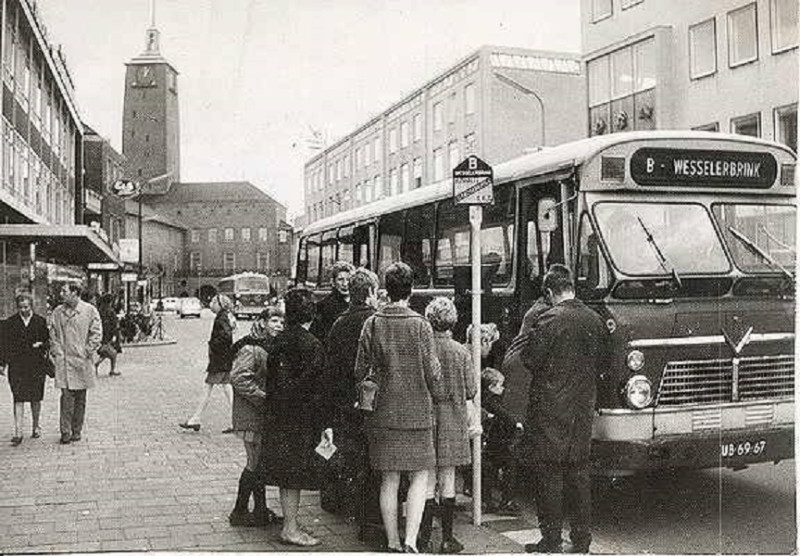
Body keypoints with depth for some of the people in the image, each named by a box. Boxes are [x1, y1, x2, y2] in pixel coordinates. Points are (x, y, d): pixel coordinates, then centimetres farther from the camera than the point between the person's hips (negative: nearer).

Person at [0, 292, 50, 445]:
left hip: (36, 365, 0)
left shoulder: (41, 322, 4)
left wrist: (41, 345, -11)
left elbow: (48, 341, 10)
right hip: (16, 366, 0)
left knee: (36, 398, 9)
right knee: (18, 398, -7)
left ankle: (36, 426, 27)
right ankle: (18, 433, -7)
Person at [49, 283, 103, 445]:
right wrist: (55, 352, 2)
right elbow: (53, 334, 13)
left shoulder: (90, 311, -1)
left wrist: (87, 352, -6)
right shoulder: (58, 312, 8)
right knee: (66, 396, -6)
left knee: (80, 398, 6)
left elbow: (96, 334, -1)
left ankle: (77, 431, 15)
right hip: (63, 361, 1)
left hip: (82, 360, -1)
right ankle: (65, 432, -1)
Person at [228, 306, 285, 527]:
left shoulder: (273, 347, 14)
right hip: (251, 417, -9)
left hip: (266, 417, 9)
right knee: (255, 463, -2)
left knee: (260, 463, 14)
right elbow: (239, 378, -24)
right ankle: (239, 512, 10)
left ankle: (261, 511, 24)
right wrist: (263, 398, -22)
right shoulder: (251, 349, -16)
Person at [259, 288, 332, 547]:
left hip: (278, 414, 7)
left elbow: (272, 375, 11)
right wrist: (325, 424, -12)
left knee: (287, 473, 15)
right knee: (296, 473, 1)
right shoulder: (311, 345, -16)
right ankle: (290, 529, 8)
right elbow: (318, 387, -16)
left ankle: (289, 523, 25)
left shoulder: (279, 340, 6)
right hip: (301, 417, -7)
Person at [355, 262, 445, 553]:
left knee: (389, 480, 10)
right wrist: (438, 396, 12)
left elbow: (360, 370, 3)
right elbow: (432, 371, -5)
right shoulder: (420, 325, -9)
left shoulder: (372, 324, -2)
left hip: (382, 414, 3)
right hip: (416, 412, -2)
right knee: (419, 477, 8)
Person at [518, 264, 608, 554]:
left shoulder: (549, 320, -16)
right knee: (579, 473, 14)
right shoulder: (595, 320, 3)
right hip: (583, 410, 6)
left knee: (549, 476, 2)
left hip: (550, 410, -6)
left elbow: (529, 359, -13)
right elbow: (601, 361, 11)